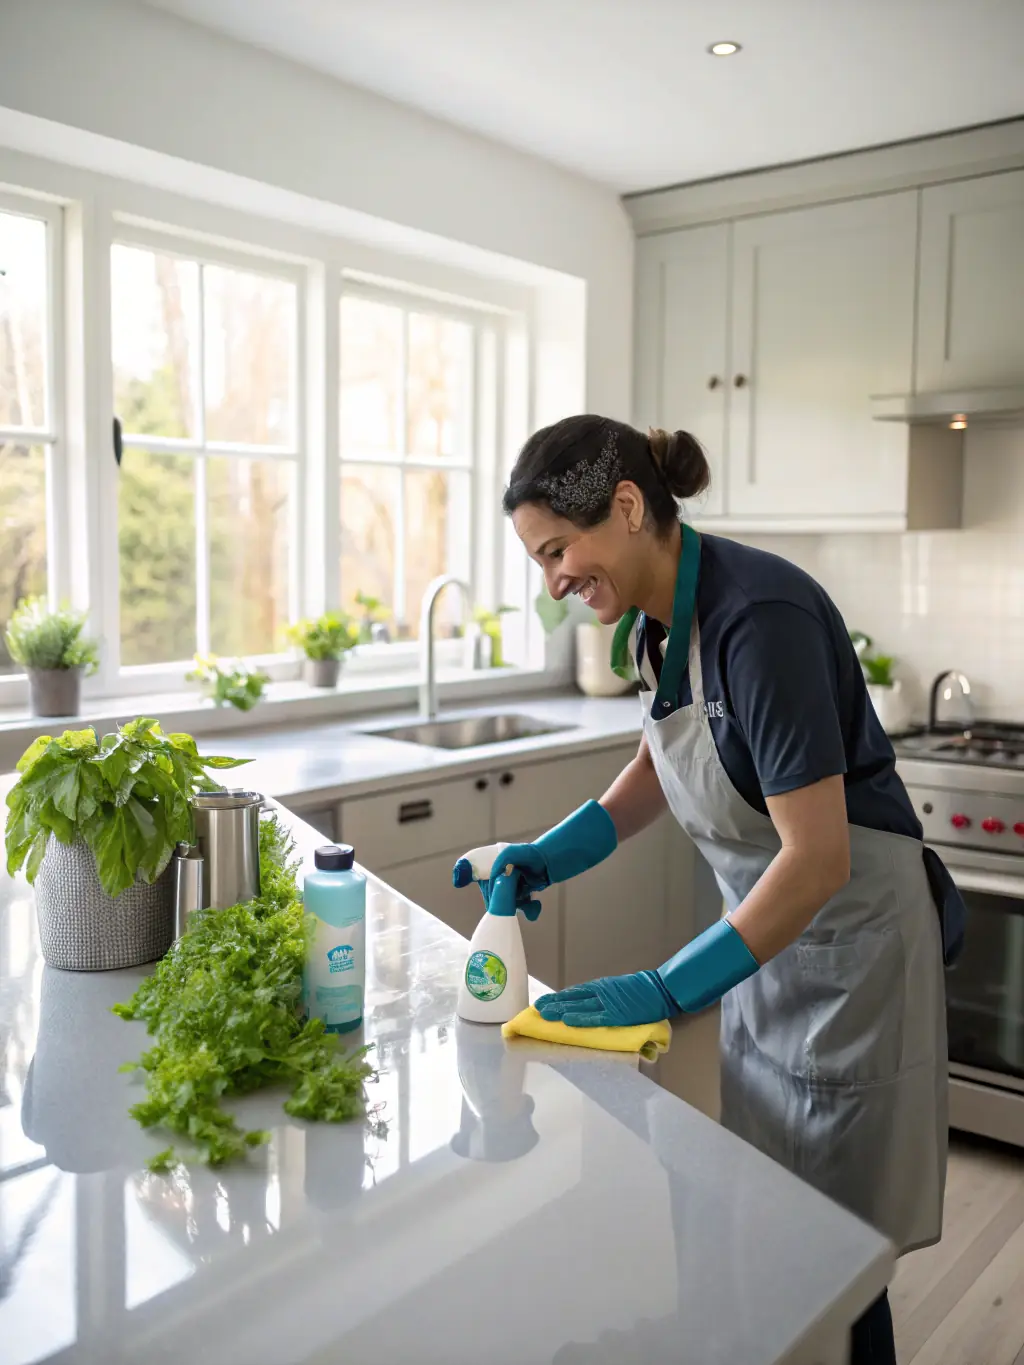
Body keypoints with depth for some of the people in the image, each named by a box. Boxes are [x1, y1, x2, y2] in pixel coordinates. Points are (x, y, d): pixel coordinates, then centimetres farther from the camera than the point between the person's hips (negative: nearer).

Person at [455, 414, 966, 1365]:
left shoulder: (759, 615, -29)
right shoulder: (657, 617, -3)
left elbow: (818, 860, -29)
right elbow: (662, 762, 14)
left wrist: (667, 989, -26)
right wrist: (549, 857, 1)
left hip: (847, 935, -8)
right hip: (768, 924, 8)